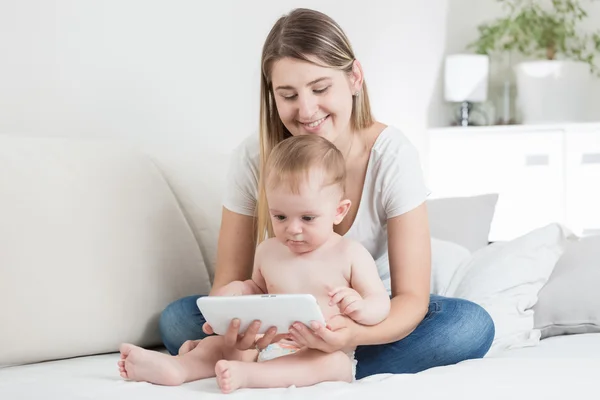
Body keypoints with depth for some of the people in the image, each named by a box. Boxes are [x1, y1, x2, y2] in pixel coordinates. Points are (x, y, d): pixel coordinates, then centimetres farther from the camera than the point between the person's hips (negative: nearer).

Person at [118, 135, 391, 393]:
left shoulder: (349, 254, -4)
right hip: (268, 345, 5)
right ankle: (178, 367, -34)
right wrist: (238, 291, 4)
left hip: (327, 354, -5)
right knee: (219, 343, -6)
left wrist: (360, 308, -27)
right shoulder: (268, 252, 10)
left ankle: (246, 375, -50)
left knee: (333, 362, -36)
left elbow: (381, 304, -3)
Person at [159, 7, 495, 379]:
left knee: (472, 325, -29)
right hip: (285, 323, 1)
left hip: (371, 322, -1)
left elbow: (411, 297, -22)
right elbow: (229, 282, -12)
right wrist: (229, 327, -38)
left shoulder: (392, 154, -20)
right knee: (176, 318, -21)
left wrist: (355, 333, -45)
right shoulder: (254, 158, -15)